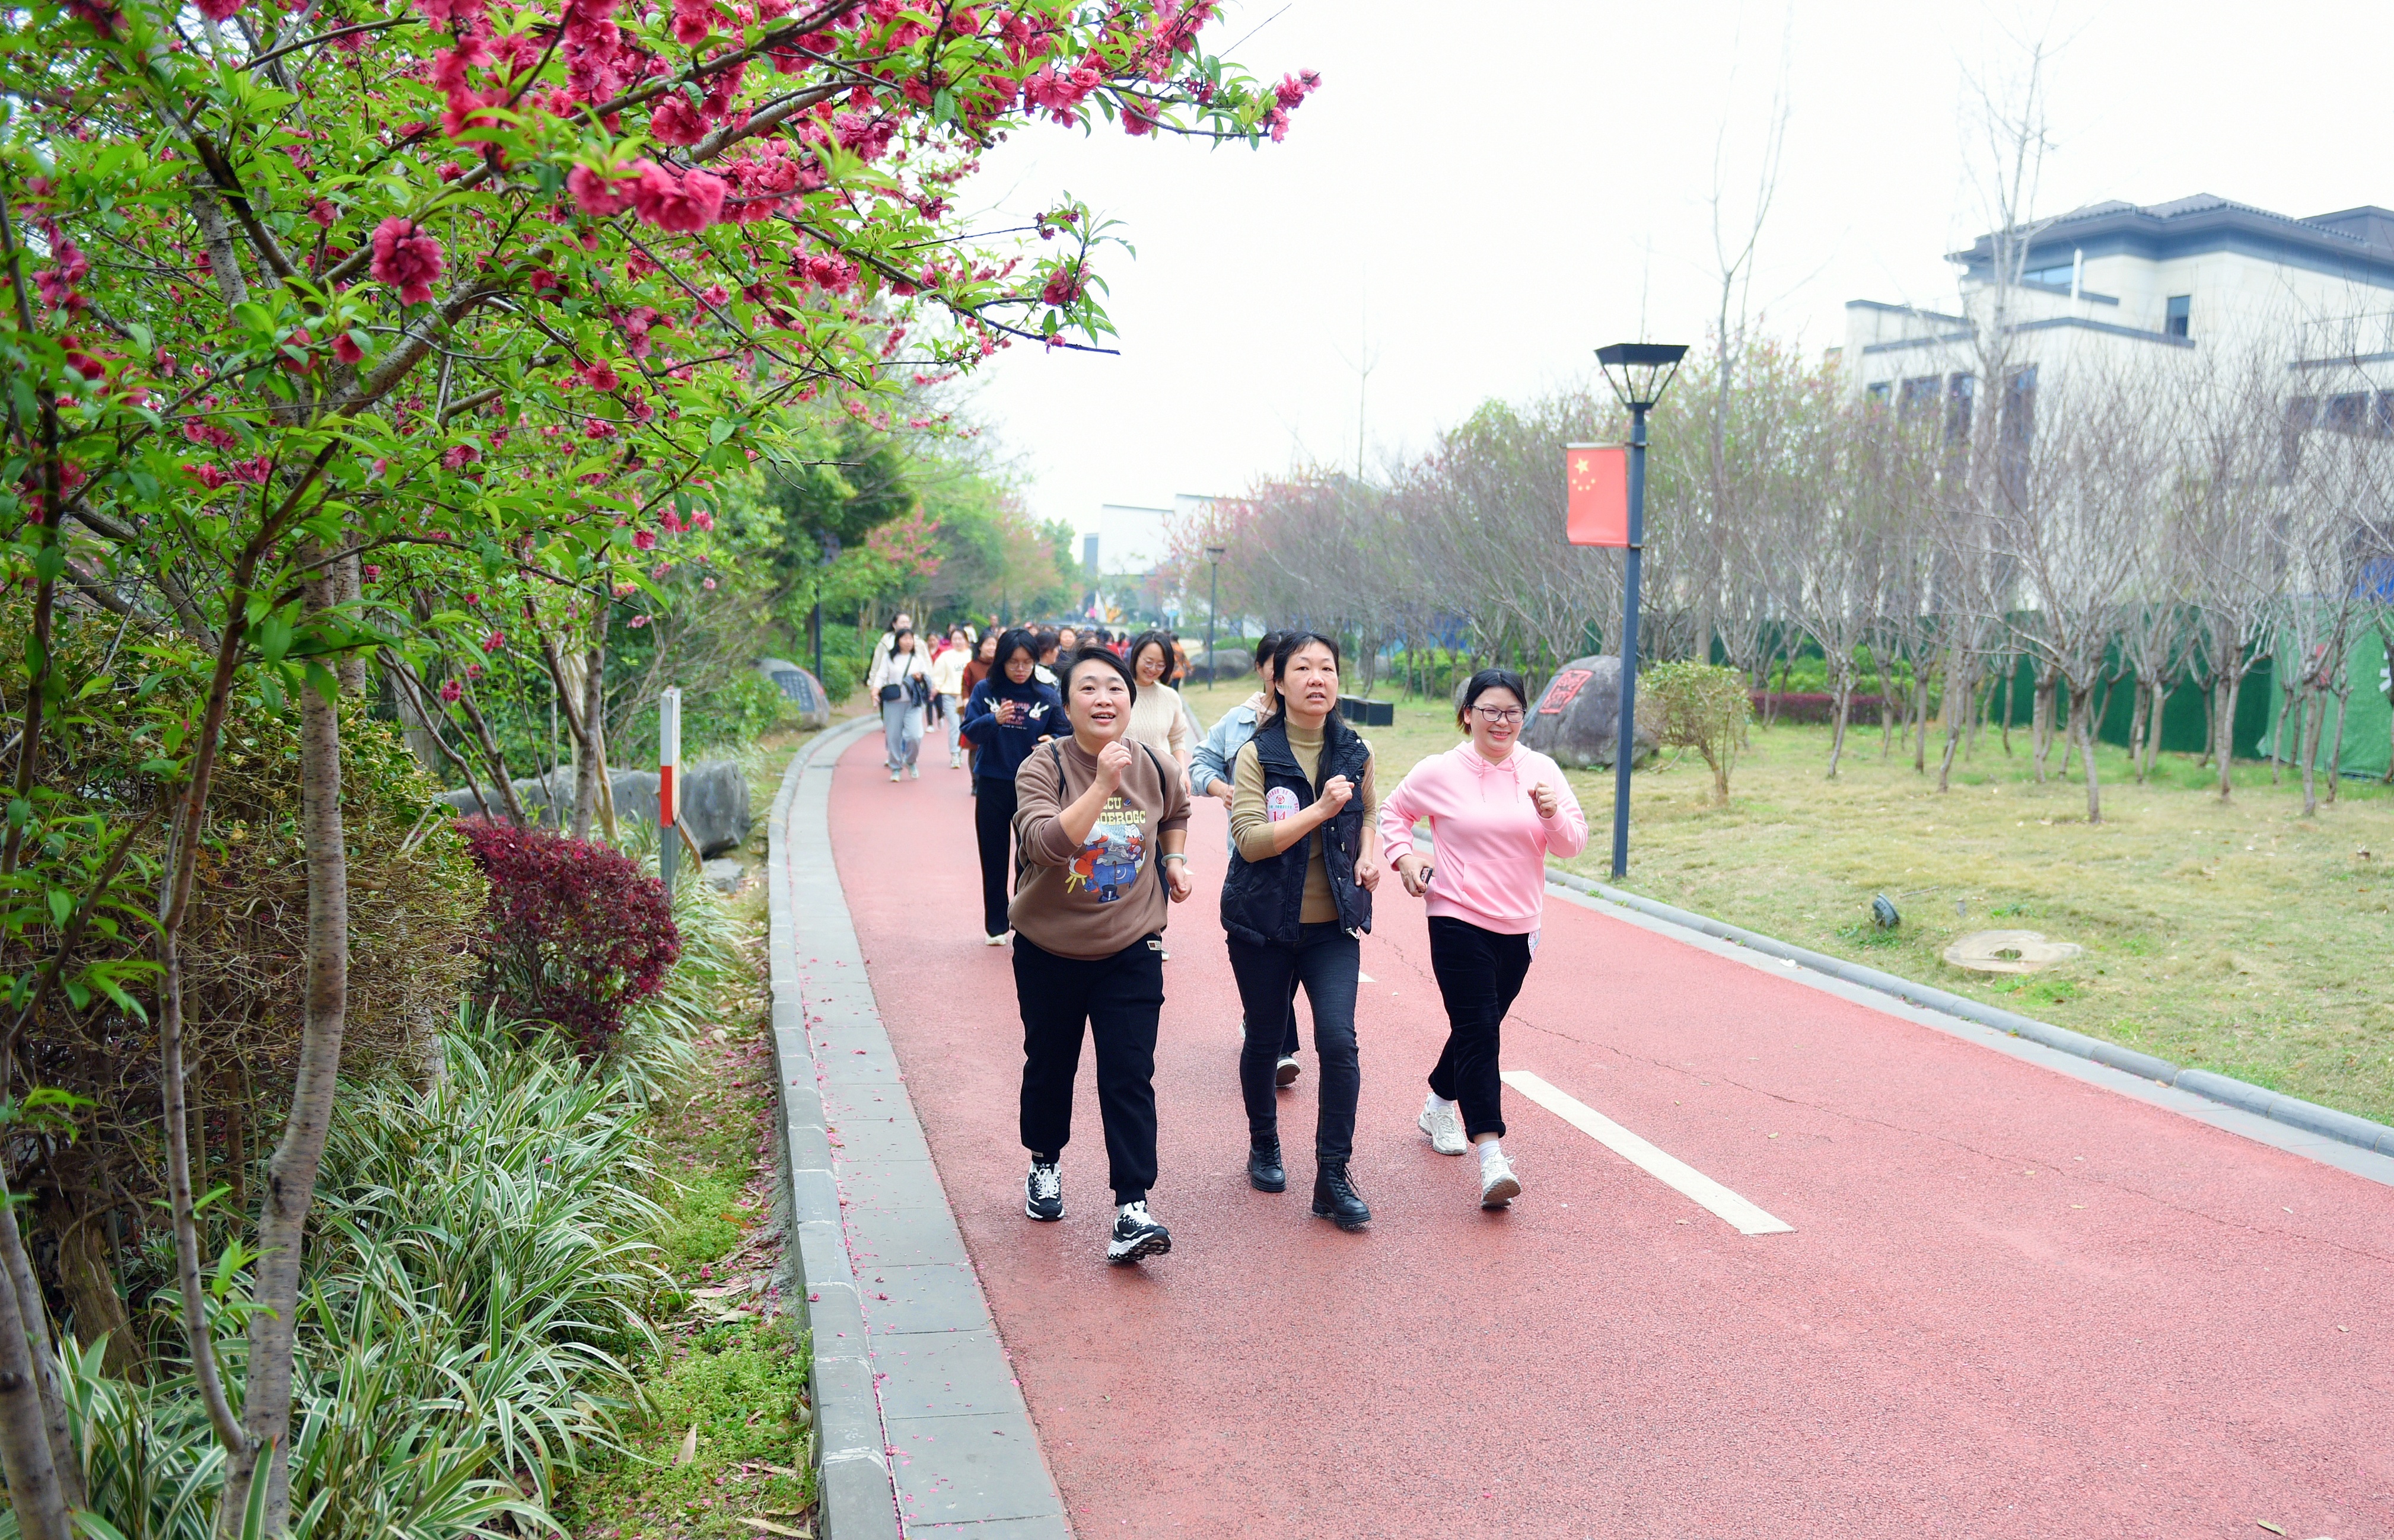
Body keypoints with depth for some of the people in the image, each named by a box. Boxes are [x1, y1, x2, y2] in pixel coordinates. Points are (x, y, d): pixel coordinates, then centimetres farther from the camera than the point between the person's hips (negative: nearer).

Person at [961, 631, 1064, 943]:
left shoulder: (1048, 696, -1)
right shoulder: (985, 690, -1)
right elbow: (969, 732, -7)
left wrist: (1052, 742, -20)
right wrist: (994, 720, -27)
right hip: (992, 786, 1)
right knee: (994, 858, 8)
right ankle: (996, 926, 20)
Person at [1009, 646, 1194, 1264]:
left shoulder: (1154, 768, -3)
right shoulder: (1043, 767, -14)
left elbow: (1177, 813, 22)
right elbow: (1044, 844, -32)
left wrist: (1175, 859, 6)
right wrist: (1104, 785, -37)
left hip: (1131, 951, 1)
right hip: (1050, 951, -1)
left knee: (1129, 1077, -7)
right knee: (1050, 1067, 16)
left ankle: (1131, 1211, -5)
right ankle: (1045, 1164, 42)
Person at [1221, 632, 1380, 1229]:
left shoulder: (1354, 752, 3)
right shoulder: (1257, 755, -9)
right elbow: (1250, 840, -19)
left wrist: (1369, 853, 1)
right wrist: (1319, 810, -27)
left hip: (1332, 924, 2)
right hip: (1264, 923, -2)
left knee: (1339, 1041, -13)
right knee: (1264, 1041, 13)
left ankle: (1333, 1178, -3)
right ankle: (1264, 1148, 37)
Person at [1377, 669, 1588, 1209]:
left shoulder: (1542, 770, 2)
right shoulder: (1439, 772, -4)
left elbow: (1573, 844, 0)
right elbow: (1393, 812, 12)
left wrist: (1554, 815, -20)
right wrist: (1404, 857, -4)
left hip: (1519, 926, 4)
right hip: (1459, 921, -4)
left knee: (1480, 1027, 18)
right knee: (1478, 1032, -12)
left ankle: (1440, 1105, 43)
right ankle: (1491, 1156, -14)